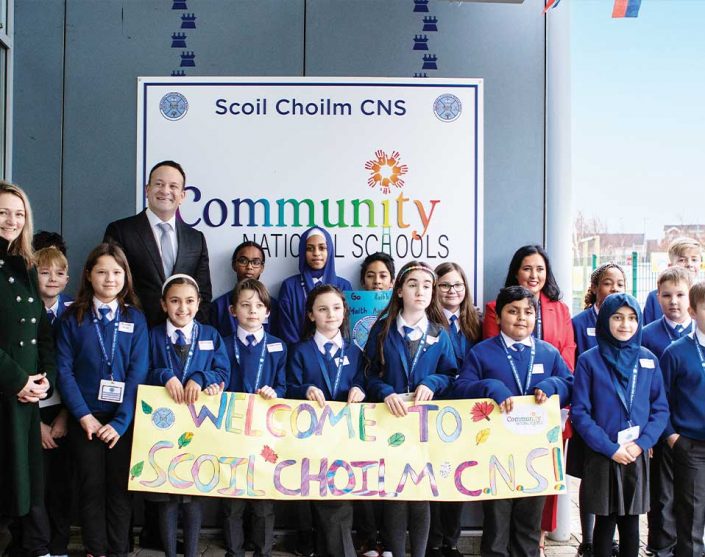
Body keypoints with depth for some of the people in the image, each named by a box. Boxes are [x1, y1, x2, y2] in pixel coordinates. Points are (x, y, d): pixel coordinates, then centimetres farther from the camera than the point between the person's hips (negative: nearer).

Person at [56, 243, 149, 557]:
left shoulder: (135, 318, 1)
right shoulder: (73, 318, 1)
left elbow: (139, 372, -5)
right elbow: (64, 370, -3)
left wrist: (121, 422, -13)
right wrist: (84, 415, -12)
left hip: (124, 418, 0)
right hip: (86, 419, 0)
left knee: (120, 488, 7)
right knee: (91, 487, 7)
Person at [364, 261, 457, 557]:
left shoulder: (439, 332, 5)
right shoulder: (382, 329, 1)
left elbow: (450, 374, 6)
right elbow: (370, 375, -1)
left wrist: (431, 384, -13)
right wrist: (387, 393, -19)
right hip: (390, 418, -1)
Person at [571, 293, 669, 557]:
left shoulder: (648, 360, 3)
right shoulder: (589, 360, -6)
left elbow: (661, 409, 4)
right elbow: (580, 412, -8)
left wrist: (641, 443, -9)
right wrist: (610, 448, -13)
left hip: (638, 455, 3)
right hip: (602, 456, -2)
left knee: (630, 521, 11)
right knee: (605, 521, 7)